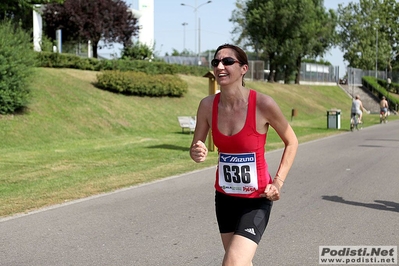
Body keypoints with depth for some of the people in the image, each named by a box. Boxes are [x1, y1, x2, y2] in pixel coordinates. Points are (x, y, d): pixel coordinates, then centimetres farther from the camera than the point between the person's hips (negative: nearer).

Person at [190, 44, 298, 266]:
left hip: (257, 199, -5)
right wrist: (197, 154, -20)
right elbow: (196, 147, 4)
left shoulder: (263, 104, -19)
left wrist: (278, 182, -12)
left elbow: (291, 142, -4)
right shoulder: (208, 105, -9)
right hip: (225, 196, 5)